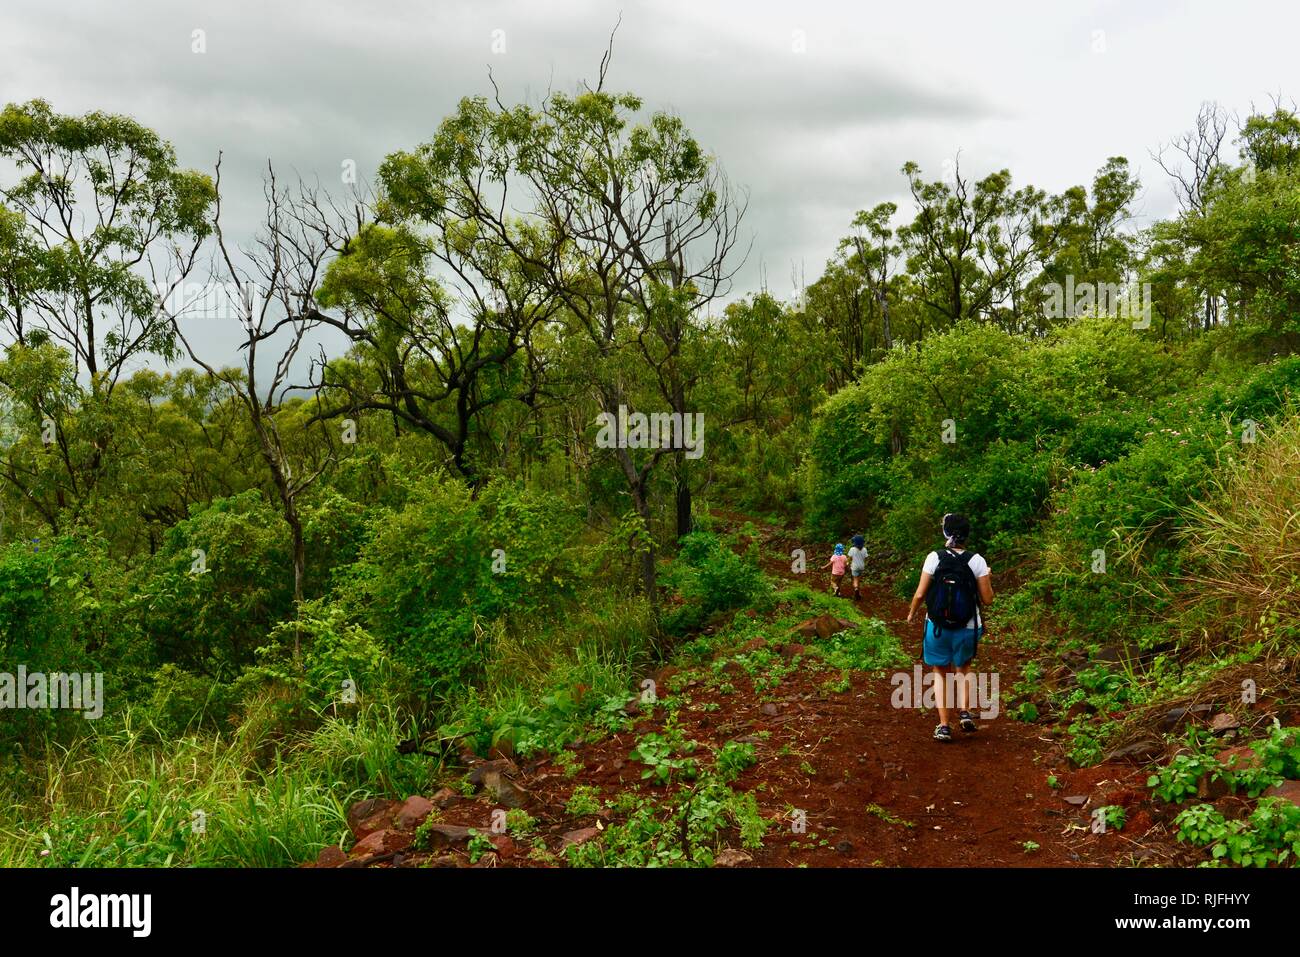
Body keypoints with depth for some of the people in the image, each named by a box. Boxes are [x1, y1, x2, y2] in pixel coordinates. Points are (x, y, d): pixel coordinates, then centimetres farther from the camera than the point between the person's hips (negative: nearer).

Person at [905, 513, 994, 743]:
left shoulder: (934, 558, -10)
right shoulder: (977, 561, -9)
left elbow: (920, 594, -9)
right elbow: (987, 600, -6)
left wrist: (911, 613, 10)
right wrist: (988, 578, 12)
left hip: (937, 627, -1)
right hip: (967, 629, 1)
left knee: (940, 672, 17)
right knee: (963, 668, 28)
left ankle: (944, 725, 10)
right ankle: (964, 711, 8)